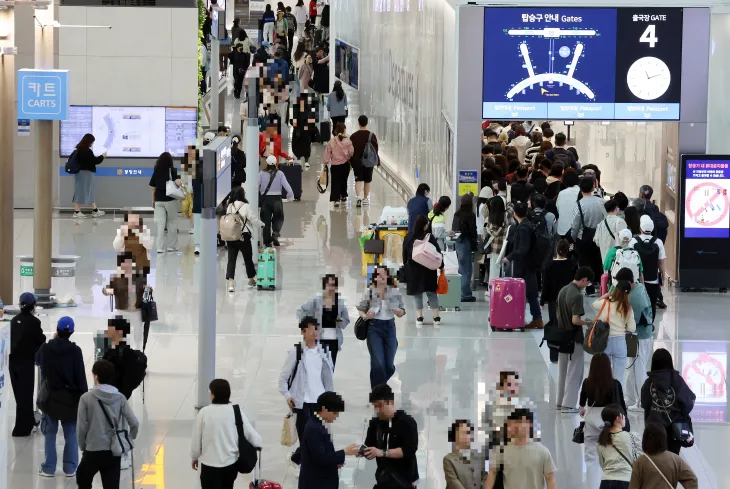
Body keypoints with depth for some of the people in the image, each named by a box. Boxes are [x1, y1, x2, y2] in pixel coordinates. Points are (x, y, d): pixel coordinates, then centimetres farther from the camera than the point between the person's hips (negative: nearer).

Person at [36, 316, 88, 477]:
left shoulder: (46, 348, -6)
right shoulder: (75, 351, -11)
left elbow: (37, 361, 17)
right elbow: (81, 376, -10)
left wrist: (54, 340, 16)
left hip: (50, 396, 1)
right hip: (70, 397, -1)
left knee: (50, 433, 8)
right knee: (71, 433, 8)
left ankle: (49, 468, 8)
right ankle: (70, 468, 8)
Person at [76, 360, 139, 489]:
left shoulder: (86, 398, -8)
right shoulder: (120, 398, 0)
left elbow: (81, 427, -6)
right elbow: (134, 423, -2)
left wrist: (82, 446, 10)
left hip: (93, 450, -2)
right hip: (114, 451, 2)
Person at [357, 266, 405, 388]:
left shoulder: (395, 291, 2)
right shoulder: (369, 291, -2)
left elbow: (402, 312, 7)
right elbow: (360, 309, 6)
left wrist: (397, 311, -16)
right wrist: (365, 316, -15)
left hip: (389, 327, 2)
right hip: (374, 327, -2)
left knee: (389, 366, 4)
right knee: (378, 364, -11)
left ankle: (380, 386, 33)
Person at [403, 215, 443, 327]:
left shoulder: (408, 237, -4)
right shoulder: (429, 237, -9)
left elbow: (404, 254, 3)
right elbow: (437, 252, -6)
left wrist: (405, 266, 14)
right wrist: (441, 266, 4)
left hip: (413, 269, 1)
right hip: (428, 269, -1)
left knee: (417, 293, 8)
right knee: (432, 292, 9)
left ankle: (419, 318, 4)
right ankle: (436, 318, 6)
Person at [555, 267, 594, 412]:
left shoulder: (563, 290, 5)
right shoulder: (577, 295, -21)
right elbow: (575, 320, -25)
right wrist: (588, 323, -10)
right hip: (574, 339, -8)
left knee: (563, 371, 16)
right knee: (574, 372, 0)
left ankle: (561, 402, 23)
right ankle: (568, 404, 1)